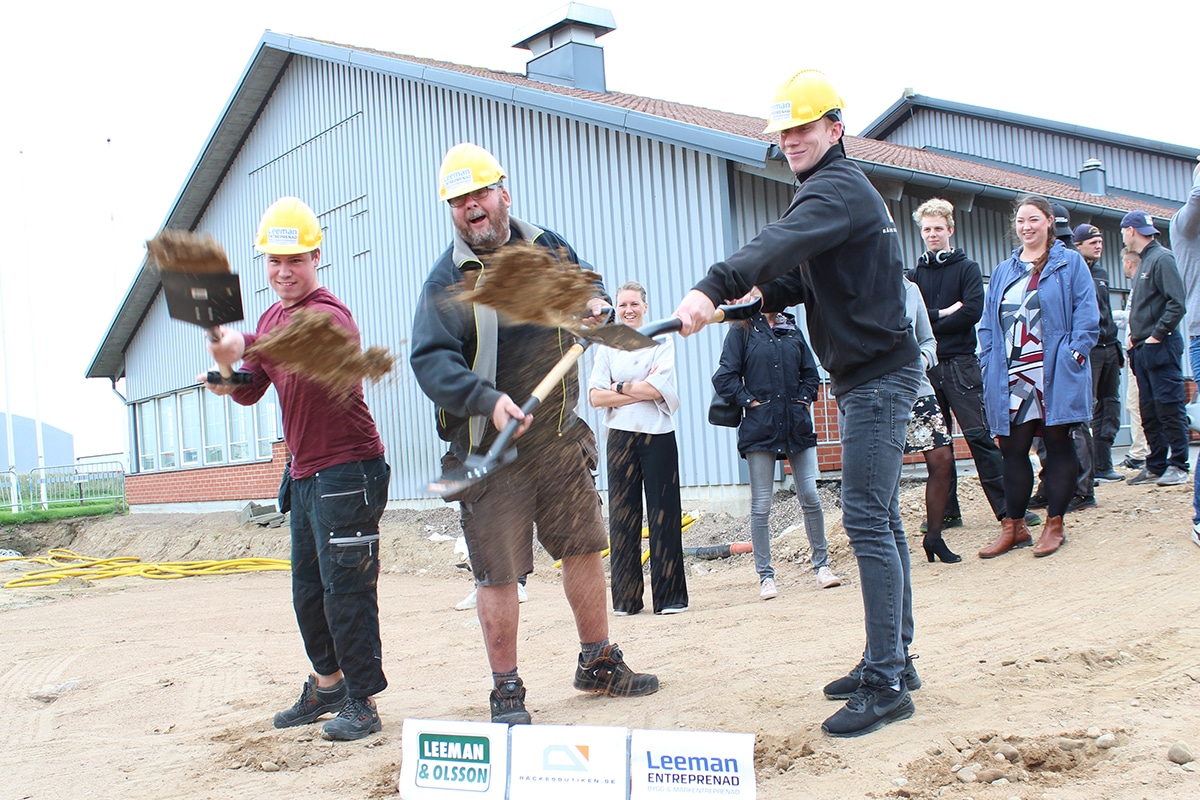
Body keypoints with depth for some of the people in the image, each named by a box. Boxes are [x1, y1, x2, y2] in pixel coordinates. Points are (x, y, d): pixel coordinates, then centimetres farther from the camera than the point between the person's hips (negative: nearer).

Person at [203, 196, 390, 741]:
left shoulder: (328, 313, -16)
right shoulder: (270, 320, 14)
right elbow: (253, 388, 17)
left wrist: (244, 346, -56)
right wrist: (231, 381, -7)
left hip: (348, 469, -9)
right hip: (304, 473, 9)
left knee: (346, 586, -6)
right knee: (307, 589, 16)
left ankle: (361, 701, 4)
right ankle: (327, 685, 31)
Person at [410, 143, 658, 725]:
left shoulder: (548, 248, 6)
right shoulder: (447, 280, -9)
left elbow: (586, 288, 24)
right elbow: (431, 360, -19)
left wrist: (595, 302, 0)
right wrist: (488, 399, -34)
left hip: (560, 435, 5)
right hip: (489, 448, -5)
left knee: (584, 547, 13)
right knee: (498, 573, 0)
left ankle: (598, 662, 31)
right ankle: (506, 691, 16)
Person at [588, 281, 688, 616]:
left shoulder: (661, 342, 5)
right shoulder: (607, 348, 10)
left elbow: (658, 389, -9)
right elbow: (595, 396, -1)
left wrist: (619, 386, -2)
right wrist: (640, 390, -8)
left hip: (658, 436, -2)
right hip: (621, 437, 2)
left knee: (663, 514, -2)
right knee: (621, 516, 2)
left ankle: (670, 596, 3)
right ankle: (626, 598, 9)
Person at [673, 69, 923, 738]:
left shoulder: (840, 187, -14)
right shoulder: (839, 189, 19)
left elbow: (781, 244, -34)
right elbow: (805, 271, 20)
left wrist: (711, 290, -47)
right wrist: (767, 293, -1)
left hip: (880, 375, -11)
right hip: (869, 375, 11)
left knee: (867, 521, -14)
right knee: (881, 520, 13)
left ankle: (886, 684, -11)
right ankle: (894, 661, 22)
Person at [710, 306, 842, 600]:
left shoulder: (792, 330, 14)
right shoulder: (742, 331, 2)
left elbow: (811, 372, 18)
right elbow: (723, 377, -5)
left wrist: (805, 398, 4)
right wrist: (749, 401, -9)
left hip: (797, 427, 3)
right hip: (760, 429, -3)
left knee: (810, 498, 1)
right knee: (761, 506, 0)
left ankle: (822, 565, 15)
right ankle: (765, 576, 8)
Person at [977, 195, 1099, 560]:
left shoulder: (1070, 263, 5)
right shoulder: (1002, 272, 17)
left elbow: (1086, 315, -2)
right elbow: (988, 324, 15)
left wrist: (1074, 354, -14)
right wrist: (989, 364, 3)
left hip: (1056, 377, -4)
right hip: (1010, 379, 4)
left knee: (1058, 444, 2)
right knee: (1012, 450, 5)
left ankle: (1054, 524, 10)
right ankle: (1014, 526, 13)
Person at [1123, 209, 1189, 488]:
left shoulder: (1162, 258, -10)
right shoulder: (1145, 261, 18)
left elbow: (1177, 303, -18)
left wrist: (1157, 334, -17)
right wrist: (1135, 333, 10)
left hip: (1160, 347, -9)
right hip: (1143, 348, 9)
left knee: (1169, 406, -5)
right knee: (1149, 410, 10)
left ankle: (1178, 465, 0)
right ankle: (1156, 465, 15)